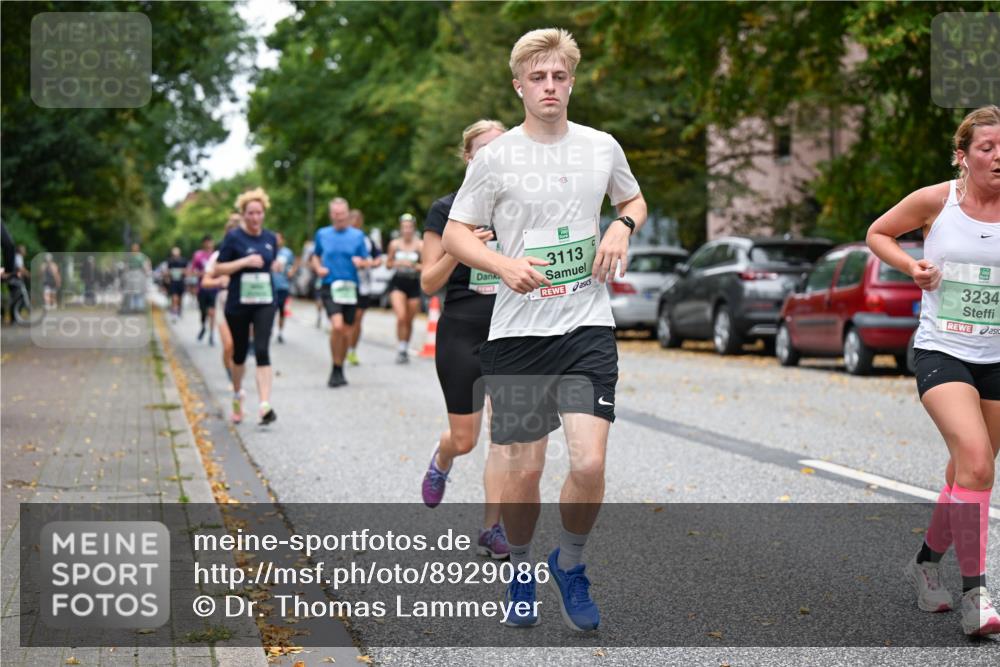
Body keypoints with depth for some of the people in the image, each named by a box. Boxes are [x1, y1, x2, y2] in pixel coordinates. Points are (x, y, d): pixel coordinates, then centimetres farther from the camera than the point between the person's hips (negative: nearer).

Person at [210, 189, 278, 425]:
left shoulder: (270, 238, 7)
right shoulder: (234, 237, -6)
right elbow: (217, 270, -9)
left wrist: (277, 266, 7)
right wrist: (245, 261, -18)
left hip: (265, 302, 2)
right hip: (238, 303, -2)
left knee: (262, 350, -13)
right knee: (240, 352, 13)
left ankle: (265, 405, -20)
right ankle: (237, 395, 39)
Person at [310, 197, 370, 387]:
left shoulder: (358, 235, 6)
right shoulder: (322, 234, 7)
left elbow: (365, 261, 9)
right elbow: (315, 256, 20)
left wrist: (360, 262, -14)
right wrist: (318, 268, -1)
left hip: (350, 287, 2)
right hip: (329, 286, -2)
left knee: (347, 332, 6)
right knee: (337, 325, -22)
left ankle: (339, 371, 24)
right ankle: (336, 369, -8)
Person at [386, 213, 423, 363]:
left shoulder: (420, 245, -2)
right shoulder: (394, 244, 2)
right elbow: (388, 263, 12)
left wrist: (415, 266, -18)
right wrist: (397, 263, -9)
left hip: (413, 285, 1)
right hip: (398, 284, -1)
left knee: (409, 321, 9)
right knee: (401, 317, -19)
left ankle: (405, 349, 27)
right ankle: (401, 349, -10)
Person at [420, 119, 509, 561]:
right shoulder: (447, 210, -4)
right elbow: (428, 284, -7)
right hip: (461, 334, -2)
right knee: (464, 440, 6)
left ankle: (491, 528, 4)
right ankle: (441, 460, 42)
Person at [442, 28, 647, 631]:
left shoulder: (602, 147, 5)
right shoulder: (495, 158, -1)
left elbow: (634, 201, 24)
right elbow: (455, 234, 3)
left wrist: (622, 228, 0)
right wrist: (504, 265, -15)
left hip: (588, 326, 1)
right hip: (518, 331, -1)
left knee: (590, 463, -12)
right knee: (525, 469, 4)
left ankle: (571, 564, 16)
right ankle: (521, 569, 31)